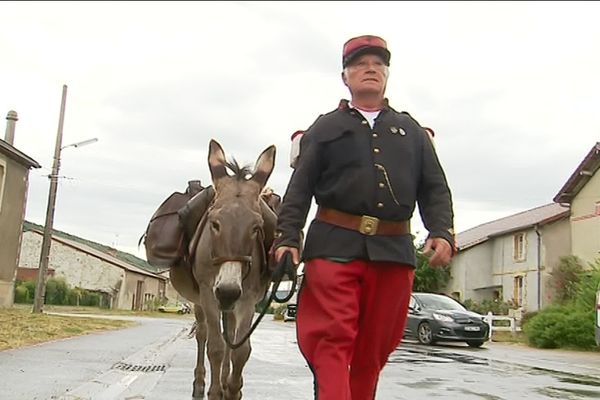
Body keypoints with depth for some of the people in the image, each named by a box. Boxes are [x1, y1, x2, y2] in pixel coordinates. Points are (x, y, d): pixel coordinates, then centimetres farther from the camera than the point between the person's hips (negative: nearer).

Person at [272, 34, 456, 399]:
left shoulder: (412, 132, 21)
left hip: (394, 250, 3)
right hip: (334, 246, -2)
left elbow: (435, 189, 14)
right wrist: (287, 239, -7)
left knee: (372, 352, 8)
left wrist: (442, 233, -4)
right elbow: (299, 189, 6)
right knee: (333, 341, -11)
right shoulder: (324, 128, 14)